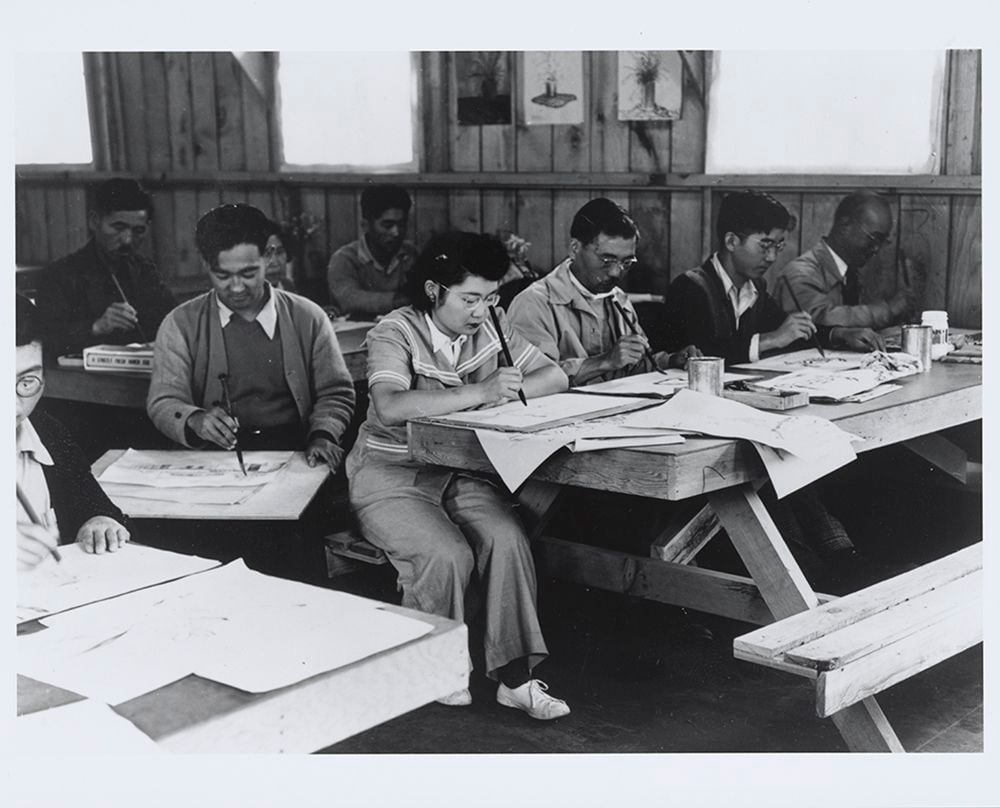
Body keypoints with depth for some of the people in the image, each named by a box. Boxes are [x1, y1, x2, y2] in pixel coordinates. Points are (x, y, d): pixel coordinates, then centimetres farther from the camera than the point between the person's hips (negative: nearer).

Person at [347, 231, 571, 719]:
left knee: (507, 541, -24)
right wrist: (479, 393, -34)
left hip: (462, 472, 5)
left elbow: (555, 376, 8)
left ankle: (514, 677, -16)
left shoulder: (490, 327, 5)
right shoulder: (395, 334, -12)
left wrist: (507, 390, -14)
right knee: (447, 555, -28)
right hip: (393, 477, -5)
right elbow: (391, 407, -31)